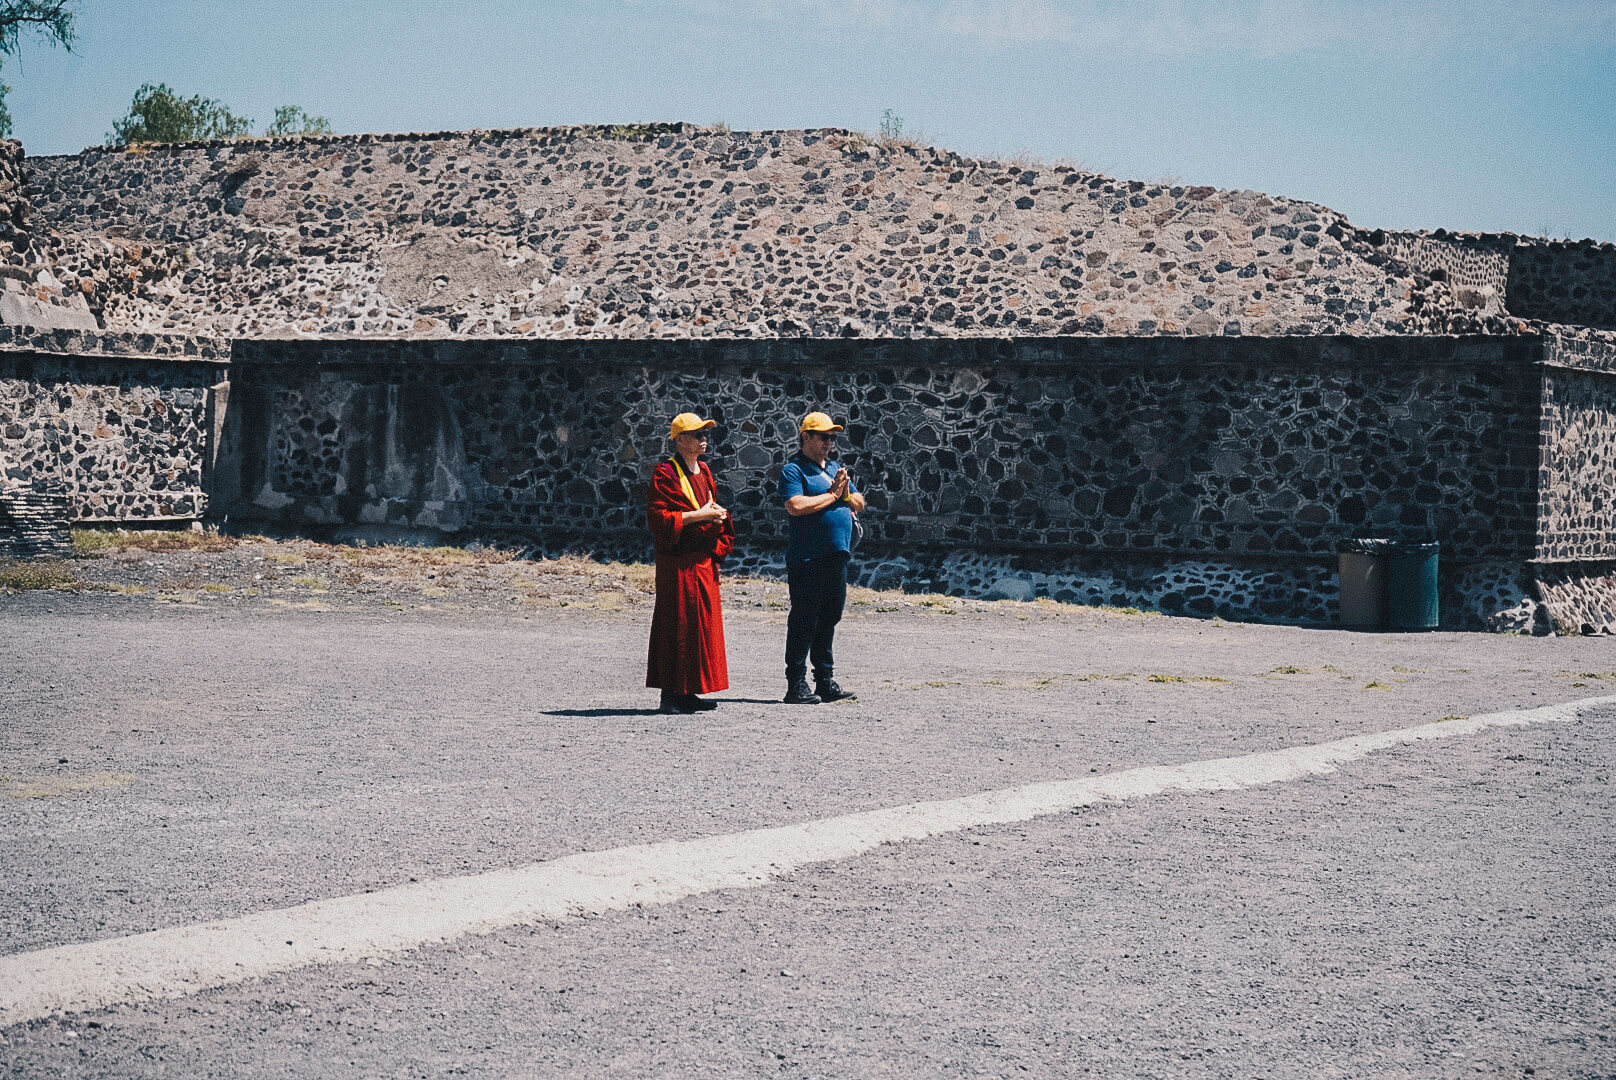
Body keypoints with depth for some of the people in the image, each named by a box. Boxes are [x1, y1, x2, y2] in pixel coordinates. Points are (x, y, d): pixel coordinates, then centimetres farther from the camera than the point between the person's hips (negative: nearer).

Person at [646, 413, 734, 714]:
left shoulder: (704, 472, 17)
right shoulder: (665, 473, -9)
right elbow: (658, 517, -17)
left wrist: (717, 514, 4)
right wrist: (698, 515, -19)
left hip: (705, 561, 8)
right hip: (678, 561, -8)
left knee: (704, 623, 8)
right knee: (678, 625, -7)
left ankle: (688, 692, 14)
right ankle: (671, 694, -4)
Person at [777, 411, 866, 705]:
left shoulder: (834, 469, 19)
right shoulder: (793, 471, -4)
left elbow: (859, 504, 20)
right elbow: (796, 506, -20)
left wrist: (846, 494, -2)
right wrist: (833, 495, -10)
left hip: (837, 556, 7)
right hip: (807, 559, -7)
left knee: (829, 619, 11)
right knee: (803, 621, -4)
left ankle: (826, 682, 18)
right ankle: (796, 685, -1)